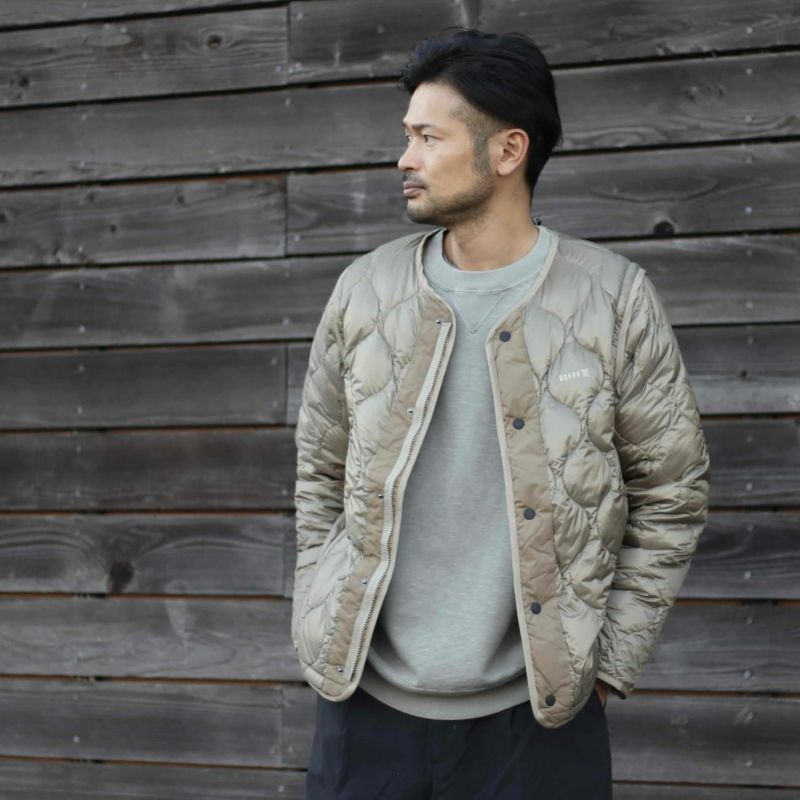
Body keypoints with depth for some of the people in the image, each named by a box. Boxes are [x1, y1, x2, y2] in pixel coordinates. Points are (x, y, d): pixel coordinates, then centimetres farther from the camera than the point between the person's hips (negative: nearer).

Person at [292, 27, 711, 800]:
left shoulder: (612, 299, -4)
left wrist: (608, 664, -2)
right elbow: (321, 477, 11)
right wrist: (320, 637, 5)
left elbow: (670, 494, 0)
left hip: (535, 716, -2)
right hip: (367, 705, 2)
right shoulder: (365, 291, 3)